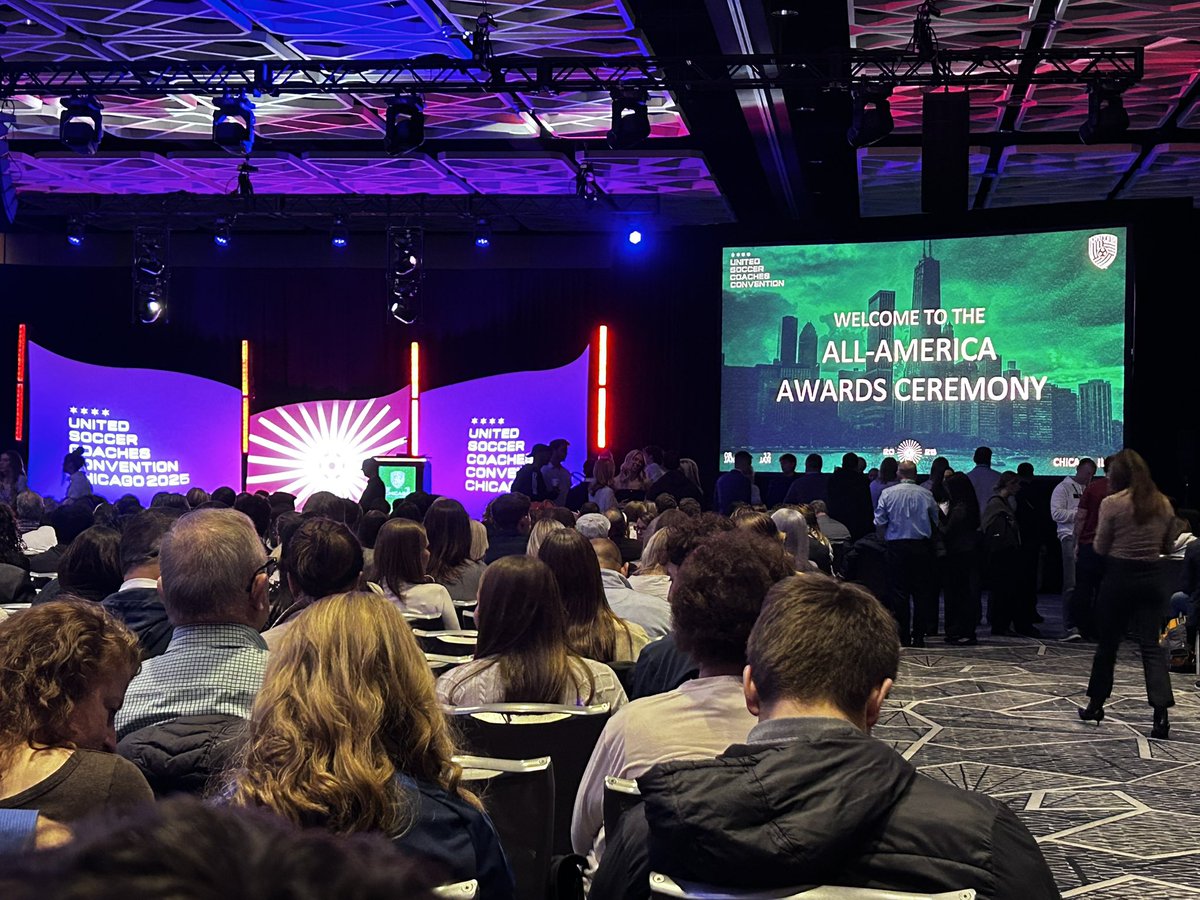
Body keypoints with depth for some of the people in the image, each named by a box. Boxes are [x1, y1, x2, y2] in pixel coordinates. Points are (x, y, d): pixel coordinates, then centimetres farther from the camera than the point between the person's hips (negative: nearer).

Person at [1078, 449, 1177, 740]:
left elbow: (1101, 548, -5)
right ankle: (1161, 713, -14)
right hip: (1153, 577, 3)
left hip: (1119, 577, -3)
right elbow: (1168, 546, 13)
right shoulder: (1163, 504, 4)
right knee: (1151, 645, 1)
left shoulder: (1112, 503, -11)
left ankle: (1096, 705, 25)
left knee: (1107, 643, 11)